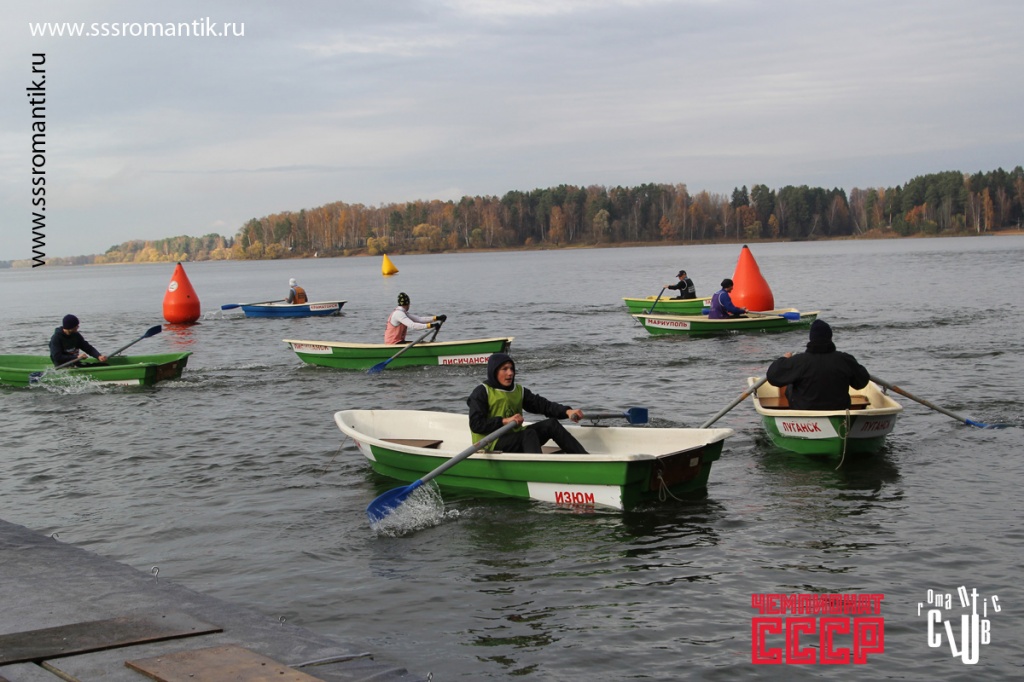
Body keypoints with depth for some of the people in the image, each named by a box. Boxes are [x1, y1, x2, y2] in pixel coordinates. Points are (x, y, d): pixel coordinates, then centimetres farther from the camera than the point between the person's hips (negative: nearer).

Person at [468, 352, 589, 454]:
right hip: (491, 445, -7)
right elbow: (475, 424, -15)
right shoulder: (482, 392, -5)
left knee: (551, 424, -11)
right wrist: (505, 421, -23)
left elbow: (541, 404, 2)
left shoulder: (519, 390, 14)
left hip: (516, 438, 7)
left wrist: (567, 411, -15)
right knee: (529, 434, -31)